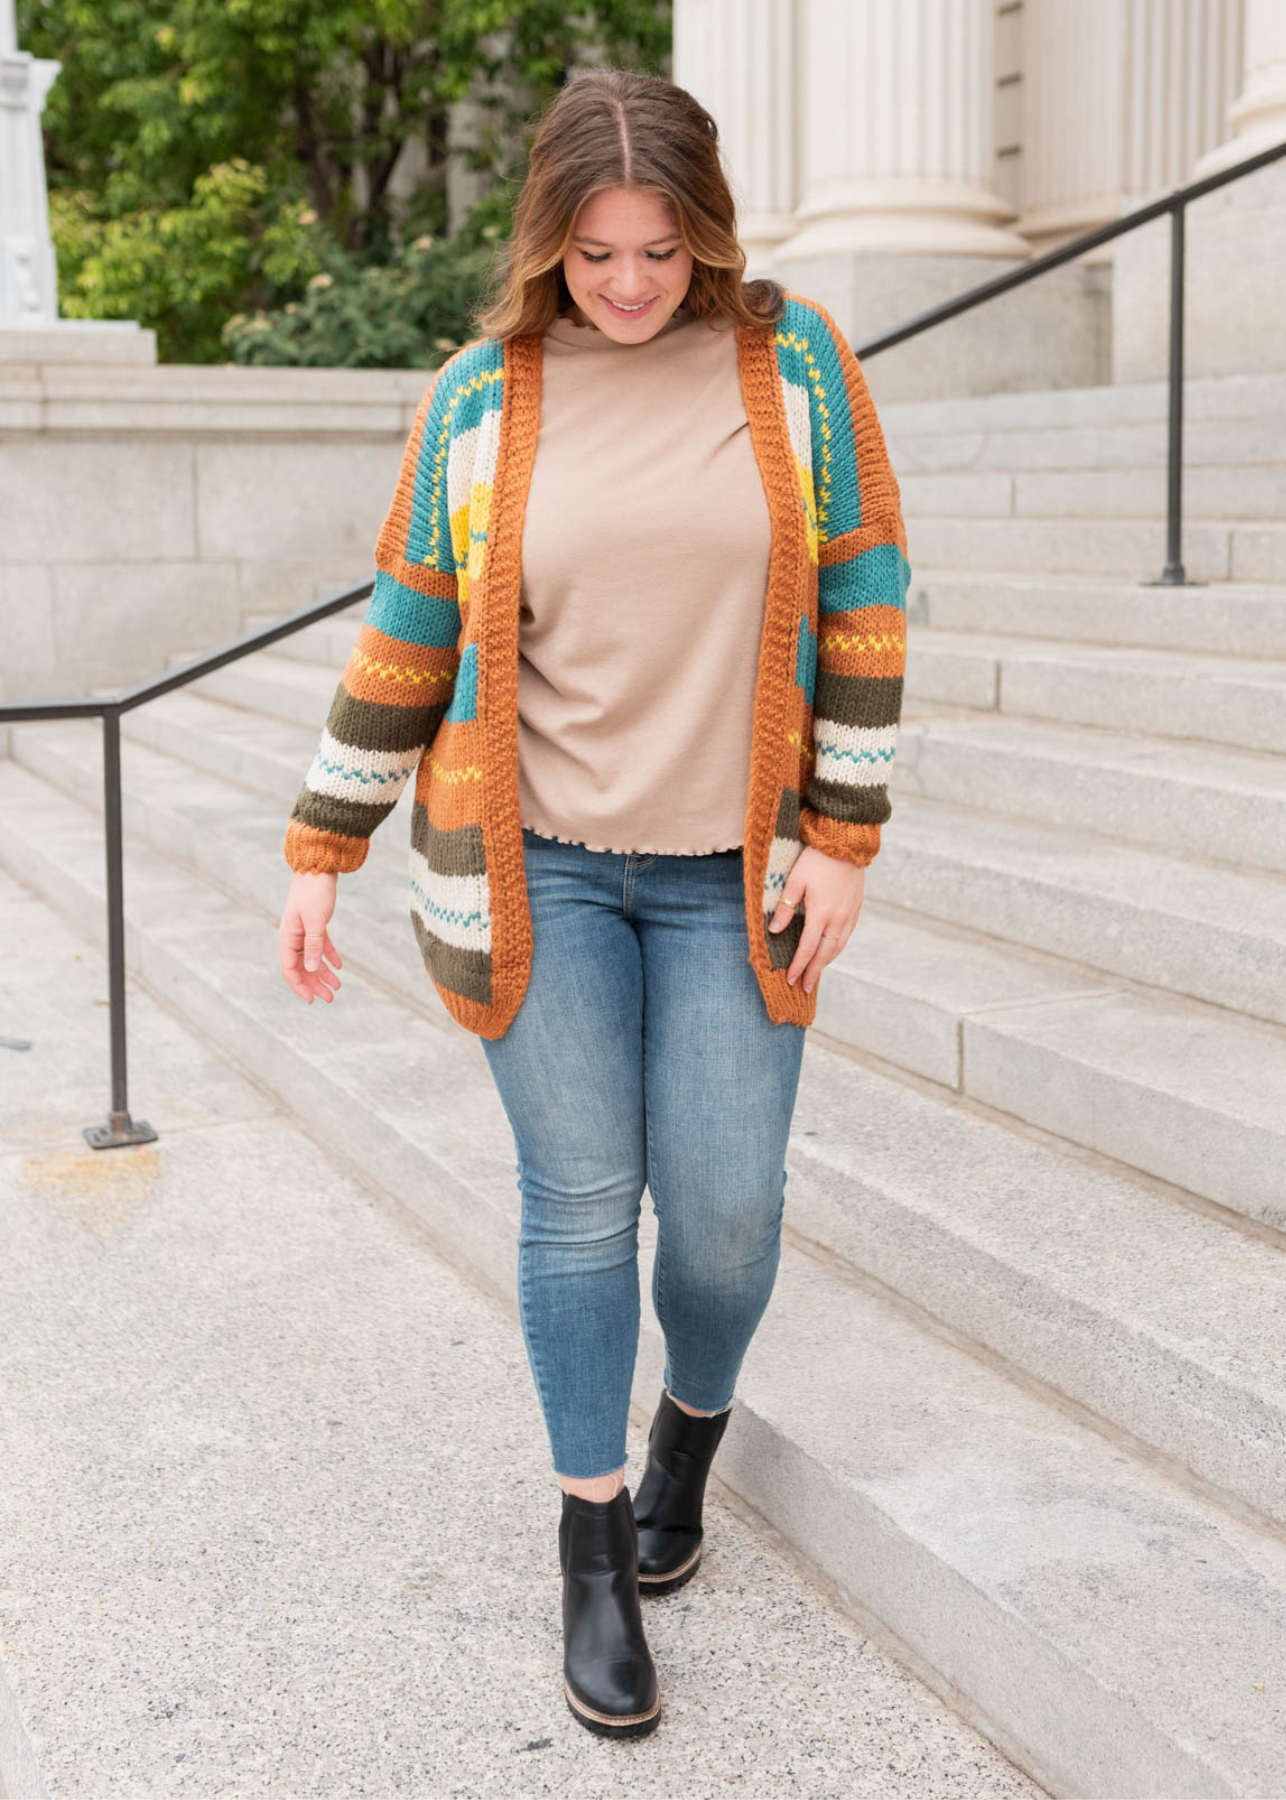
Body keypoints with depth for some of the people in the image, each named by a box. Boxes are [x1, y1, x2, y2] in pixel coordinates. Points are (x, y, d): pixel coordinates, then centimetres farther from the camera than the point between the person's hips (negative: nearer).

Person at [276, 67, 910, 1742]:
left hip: (731, 875, 0)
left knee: (726, 1204, 0)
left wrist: (843, 837, -4)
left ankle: (693, 1426, 33)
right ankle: (596, 1551, 18)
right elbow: (406, 633, 4)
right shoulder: (478, 400, 0)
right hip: (536, 863, 0)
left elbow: (860, 606, 0)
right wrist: (321, 853, 4)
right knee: (579, 1201, 2)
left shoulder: (795, 363, -1)